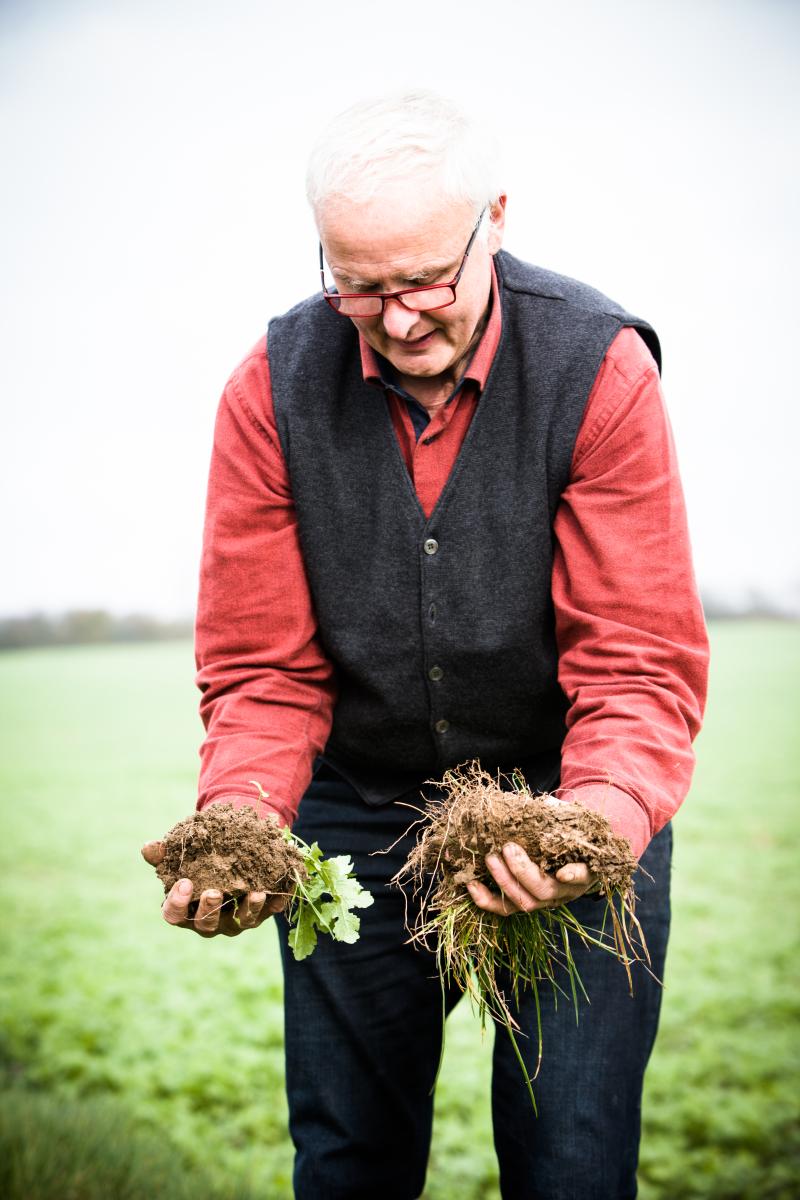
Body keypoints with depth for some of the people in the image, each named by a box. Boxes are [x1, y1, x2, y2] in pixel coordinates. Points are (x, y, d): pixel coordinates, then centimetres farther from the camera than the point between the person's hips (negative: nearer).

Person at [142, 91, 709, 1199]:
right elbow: (265, 667, -6)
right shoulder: (273, 389, -10)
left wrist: (607, 818, -37)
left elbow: (639, 662, -18)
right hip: (358, 806, 2)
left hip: (568, 802, -1)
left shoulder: (600, 369, -16)